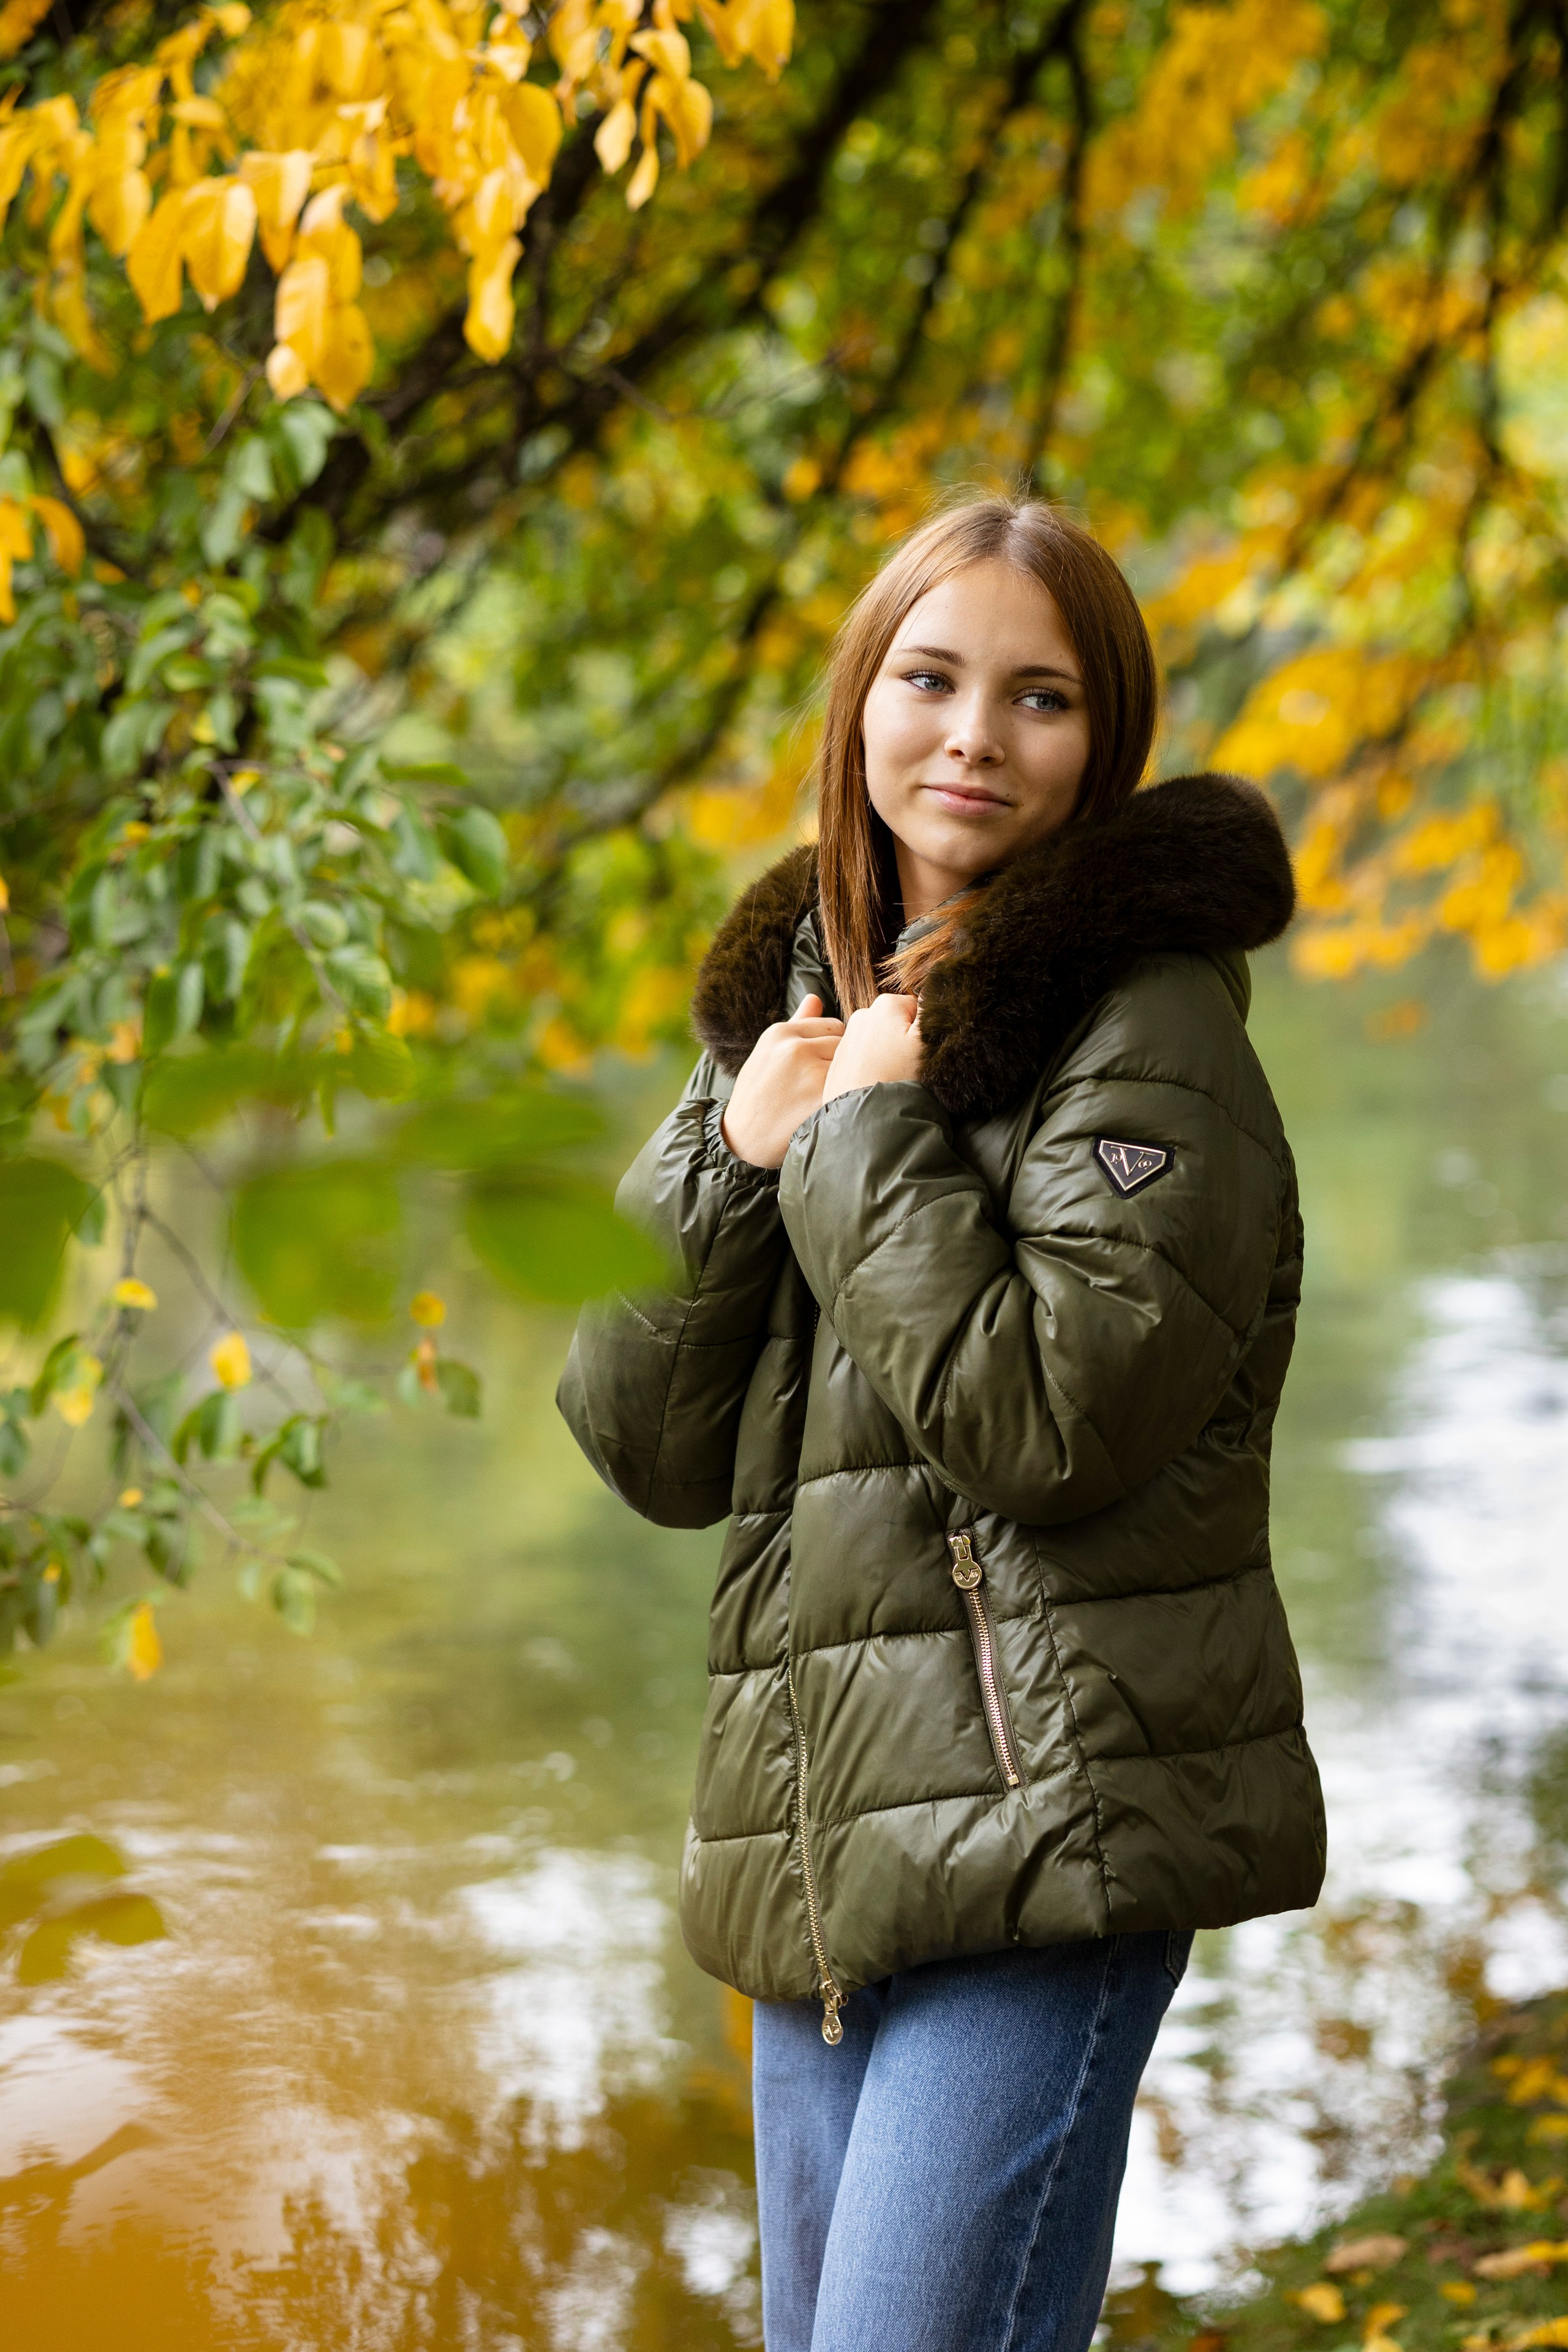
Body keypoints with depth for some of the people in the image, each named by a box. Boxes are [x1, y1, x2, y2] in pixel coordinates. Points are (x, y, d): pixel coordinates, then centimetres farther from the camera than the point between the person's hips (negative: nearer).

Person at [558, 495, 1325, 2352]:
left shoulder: (1145, 1025, -5)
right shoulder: (812, 1001, 17)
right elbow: (648, 1446, 11)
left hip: (1046, 1831, -8)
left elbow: (1044, 1418, -19)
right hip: (831, 1849, 8)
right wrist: (734, 1151, -2)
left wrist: (870, 1133, -10)